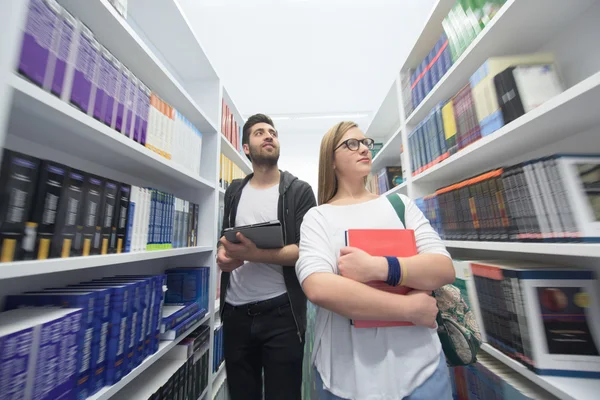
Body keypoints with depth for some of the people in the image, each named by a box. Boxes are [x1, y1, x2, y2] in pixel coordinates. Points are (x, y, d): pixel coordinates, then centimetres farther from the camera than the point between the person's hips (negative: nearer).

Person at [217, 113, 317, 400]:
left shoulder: (299, 190, -4)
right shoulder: (234, 191, 9)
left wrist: (255, 254, -25)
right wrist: (223, 254, -4)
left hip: (281, 312, -3)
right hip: (235, 312, 4)